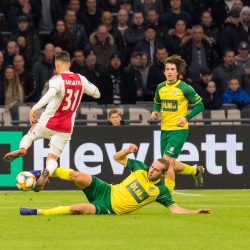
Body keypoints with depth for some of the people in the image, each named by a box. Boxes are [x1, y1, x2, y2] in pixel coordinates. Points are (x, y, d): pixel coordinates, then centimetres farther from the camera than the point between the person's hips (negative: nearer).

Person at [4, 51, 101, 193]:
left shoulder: (58, 79, -13)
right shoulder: (81, 79, 3)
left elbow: (51, 93, -35)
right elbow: (97, 94, 16)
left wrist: (35, 108, -40)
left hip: (49, 122, -3)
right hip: (66, 128, 3)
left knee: (29, 136, 24)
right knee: (52, 159, 6)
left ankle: (22, 149, -11)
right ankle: (47, 172, -30)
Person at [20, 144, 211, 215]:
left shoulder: (161, 191, -6)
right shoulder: (140, 168, 4)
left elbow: (175, 209, -6)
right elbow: (117, 158, 14)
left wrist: (195, 212, -19)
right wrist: (128, 151, -6)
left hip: (109, 209, -4)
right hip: (106, 191, 4)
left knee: (81, 208, -32)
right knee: (77, 176, -21)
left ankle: (38, 212, -23)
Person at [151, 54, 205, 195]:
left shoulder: (185, 88, -10)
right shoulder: (160, 87, 6)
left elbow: (200, 105, -3)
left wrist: (186, 118, -15)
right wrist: (155, 111, 2)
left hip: (179, 130, -7)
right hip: (165, 130, 7)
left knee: (167, 160, -16)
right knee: (171, 165, 11)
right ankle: (196, 171, 38)